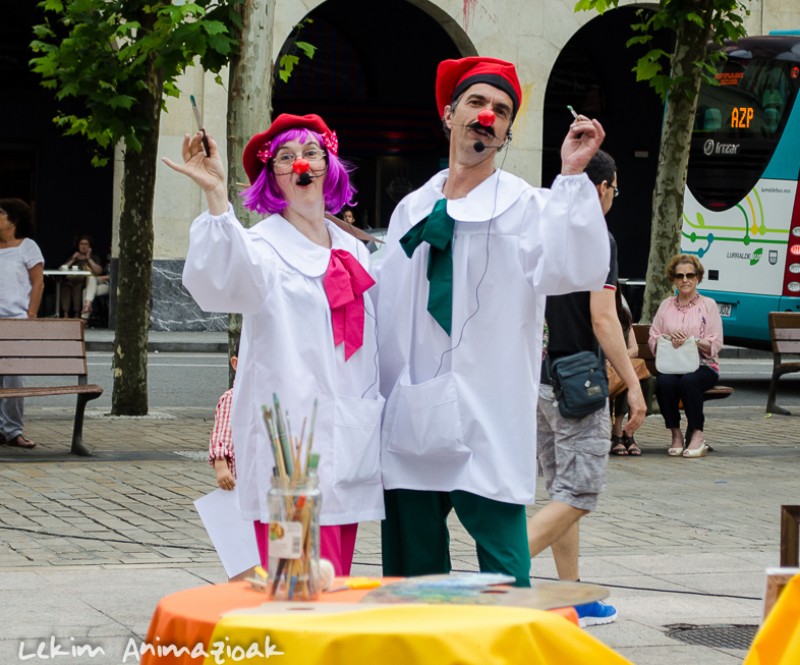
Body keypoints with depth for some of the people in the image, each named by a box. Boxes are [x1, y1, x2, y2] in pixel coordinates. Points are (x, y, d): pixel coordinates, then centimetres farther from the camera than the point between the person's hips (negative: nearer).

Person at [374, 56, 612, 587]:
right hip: (409, 424, 5)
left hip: (486, 427, -5)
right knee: (410, 573, 8)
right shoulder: (411, 210, 18)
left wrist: (573, 176, -20)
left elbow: (581, 269, -16)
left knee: (504, 576, -9)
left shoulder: (524, 207, 2)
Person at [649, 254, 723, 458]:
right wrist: (670, 339, -11)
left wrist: (691, 340, -17)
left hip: (703, 365, -2)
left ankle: (697, 434, -25)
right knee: (665, 382, -33)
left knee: (688, 381, -37)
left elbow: (715, 344, 0)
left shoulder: (708, 305, 9)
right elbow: (652, 340, 10)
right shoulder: (666, 306, 17)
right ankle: (676, 435, -20)